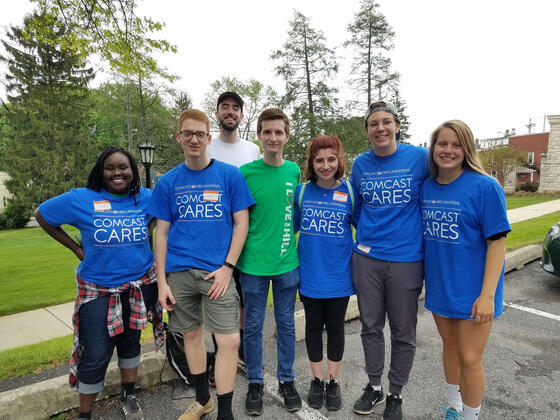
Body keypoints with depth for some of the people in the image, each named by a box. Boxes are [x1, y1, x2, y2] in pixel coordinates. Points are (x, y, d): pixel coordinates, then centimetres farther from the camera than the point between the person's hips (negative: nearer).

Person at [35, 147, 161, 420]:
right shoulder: (81, 200, -10)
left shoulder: (146, 198, -5)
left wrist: (144, 241, 1)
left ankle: (128, 396, 41)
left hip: (140, 285, 3)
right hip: (98, 290, -2)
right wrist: (76, 247, -1)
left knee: (130, 341, 19)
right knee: (96, 356, 2)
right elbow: (42, 215, 3)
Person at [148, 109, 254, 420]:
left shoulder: (230, 175, -1)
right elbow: (162, 233, 7)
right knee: (191, 333, 15)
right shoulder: (168, 182, 6)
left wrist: (227, 267, -10)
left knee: (230, 340, -7)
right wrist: (162, 281, 1)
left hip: (217, 271, -2)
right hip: (179, 272, 3)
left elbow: (241, 223, -1)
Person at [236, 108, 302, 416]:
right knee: (253, 326, 11)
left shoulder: (294, 171, 2)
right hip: (253, 263, -2)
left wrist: (298, 250, 9)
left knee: (286, 324, 15)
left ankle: (286, 380, 34)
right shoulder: (246, 172, -7)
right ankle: (255, 383, 31)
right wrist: (235, 258, -4)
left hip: (287, 263, 3)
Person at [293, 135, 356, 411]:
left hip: (338, 275, -1)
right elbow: (293, 227, 8)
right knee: (313, 326, 14)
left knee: (335, 327, 14)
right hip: (309, 274, 1)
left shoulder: (349, 192, -6)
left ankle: (333, 381, 33)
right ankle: (317, 380, 34)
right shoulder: (302, 191, -3)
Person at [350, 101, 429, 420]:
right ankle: (374, 387, 36)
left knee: (403, 333, 10)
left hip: (406, 259, -2)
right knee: (371, 326, 15)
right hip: (367, 258, 3)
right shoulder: (360, 164, 4)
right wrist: (368, 234, 9)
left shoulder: (420, 158, -6)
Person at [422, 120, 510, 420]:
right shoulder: (426, 187, 1)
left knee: (470, 359, 3)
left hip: (472, 291, -5)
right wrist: (422, 279, 7)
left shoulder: (485, 186, -14)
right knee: (450, 346, 21)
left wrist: (487, 294, -18)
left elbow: (497, 242, -14)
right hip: (440, 286, 5)